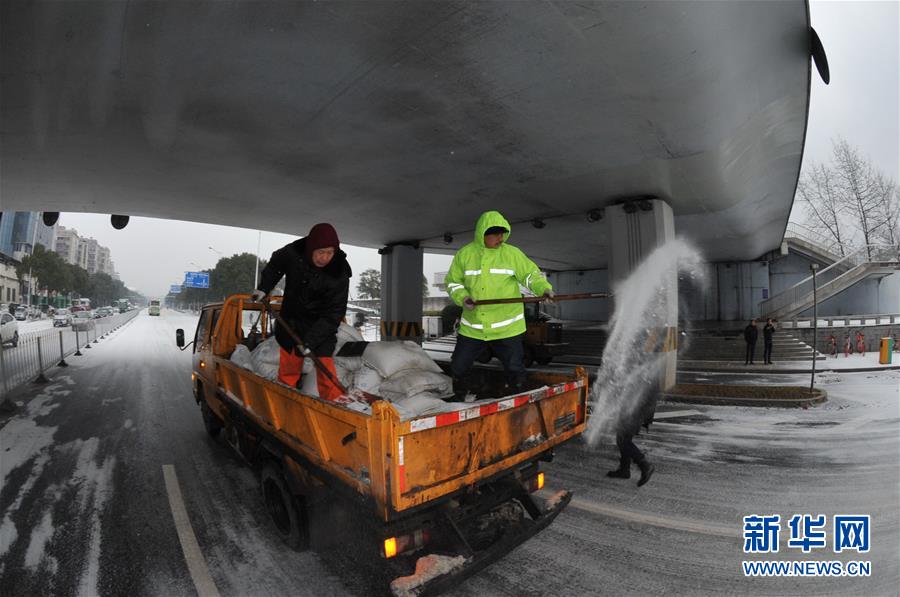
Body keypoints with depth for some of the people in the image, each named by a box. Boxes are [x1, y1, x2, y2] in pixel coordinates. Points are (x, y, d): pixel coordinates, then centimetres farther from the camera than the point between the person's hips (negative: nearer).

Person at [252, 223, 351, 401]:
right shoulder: (293, 253, -15)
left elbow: (333, 314, -22)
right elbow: (274, 265, 11)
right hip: (291, 320, 4)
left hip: (322, 326, -3)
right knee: (288, 368, 14)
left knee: (325, 367, -11)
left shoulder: (339, 274, -24)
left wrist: (311, 340, -27)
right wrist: (264, 287, 6)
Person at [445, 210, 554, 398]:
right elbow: (453, 282, 7)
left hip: (506, 327, -2)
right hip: (471, 327, 2)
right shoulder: (464, 254, 1)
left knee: (515, 369, 6)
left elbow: (531, 274, -2)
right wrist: (462, 298, -12)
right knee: (458, 368, 13)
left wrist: (544, 288, -21)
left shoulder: (512, 253, -3)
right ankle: (458, 399, 40)